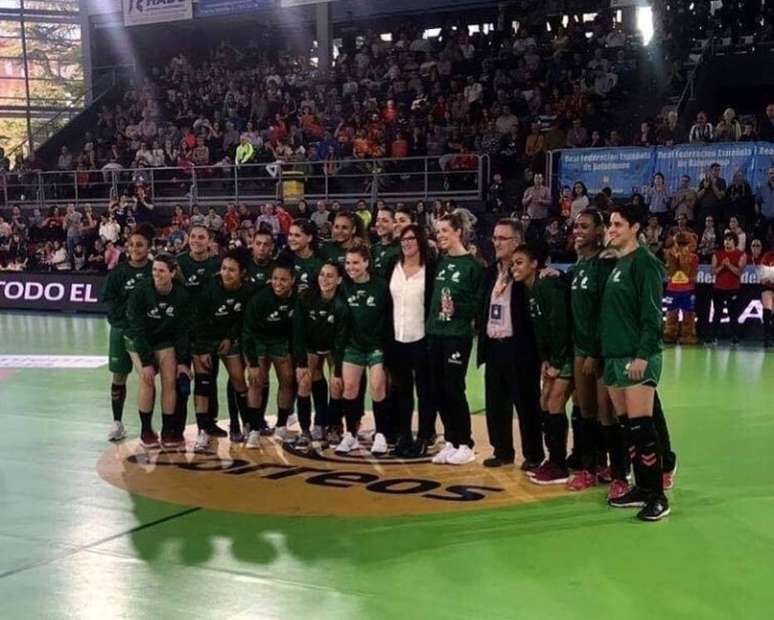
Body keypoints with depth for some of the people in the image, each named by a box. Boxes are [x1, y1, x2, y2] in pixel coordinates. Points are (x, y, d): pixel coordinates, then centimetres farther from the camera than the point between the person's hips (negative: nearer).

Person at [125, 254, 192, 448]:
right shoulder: (141, 292, -25)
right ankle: (146, 432, -6)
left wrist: (183, 362, -11)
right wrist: (146, 362, -26)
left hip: (165, 340, 3)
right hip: (138, 341, -3)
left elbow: (183, 330, -9)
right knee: (147, 379, -17)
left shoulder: (182, 295, -17)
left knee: (170, 380, -9)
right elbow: (137, 329, -24)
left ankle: (168, 430, 2)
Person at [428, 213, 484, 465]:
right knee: (438, 389, 8)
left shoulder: (472, 264, -6)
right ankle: (451, 441, 19)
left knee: (454, 389, -4)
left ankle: (465, 445, 8)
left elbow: (480, 303, -8)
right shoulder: (440, 262, 12)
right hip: (435, 333, 6)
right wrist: (433, 317, 5)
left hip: (458, 336, -6)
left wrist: (457, 308, -21)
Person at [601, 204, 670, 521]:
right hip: (614, 358, 9)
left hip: (638, 358, -9)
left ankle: (657, 495, -1)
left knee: (641, 426, -8)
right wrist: (605, 352, 16)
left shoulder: (644, 261, -8)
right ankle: (641, 488, 19)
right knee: (627, 426, 11)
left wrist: (643, 355, -21)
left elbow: (651, 314, -15)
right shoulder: (616, 264, 16)